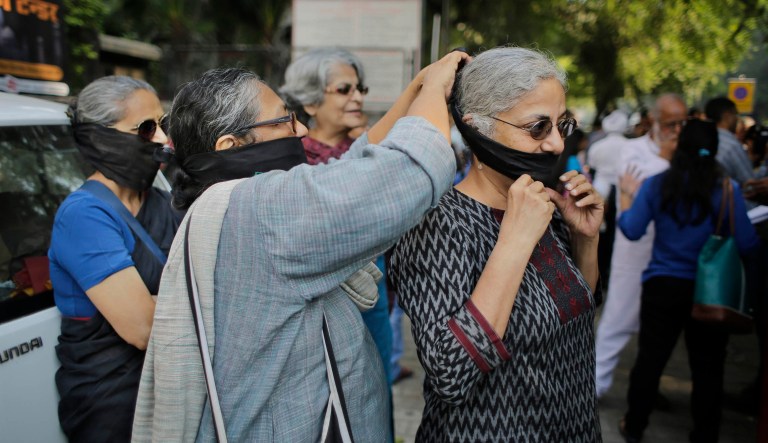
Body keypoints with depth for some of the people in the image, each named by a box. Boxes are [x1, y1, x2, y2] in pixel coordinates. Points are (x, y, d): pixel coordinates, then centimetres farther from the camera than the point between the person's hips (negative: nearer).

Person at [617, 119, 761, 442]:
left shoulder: (656, 184, -7)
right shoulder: (727, 189, -11)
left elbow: (631, 230, -2)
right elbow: (747, 245, -10)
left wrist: (627, 196, 13)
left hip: (662, 286, 2)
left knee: (650, 358, 14)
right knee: (707, 368, 13)